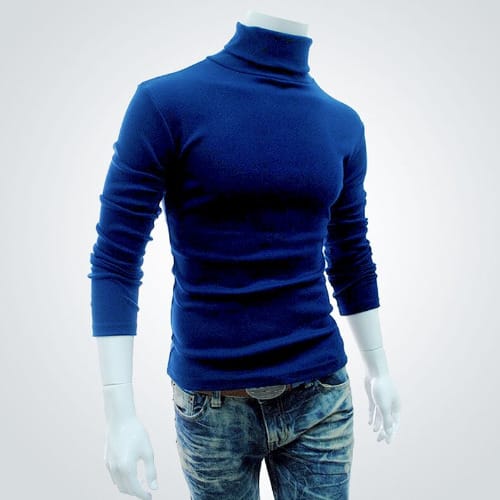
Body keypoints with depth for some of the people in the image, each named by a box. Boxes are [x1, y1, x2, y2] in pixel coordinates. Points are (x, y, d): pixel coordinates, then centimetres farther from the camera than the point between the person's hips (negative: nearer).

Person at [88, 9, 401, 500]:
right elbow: (115, 262, -11)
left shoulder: (343, 126, 3)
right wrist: (120, 413, -14)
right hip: (212, 402, -2)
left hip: (319, 396, 3)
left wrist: (378, 368, 17)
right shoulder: (165, 102, -10)